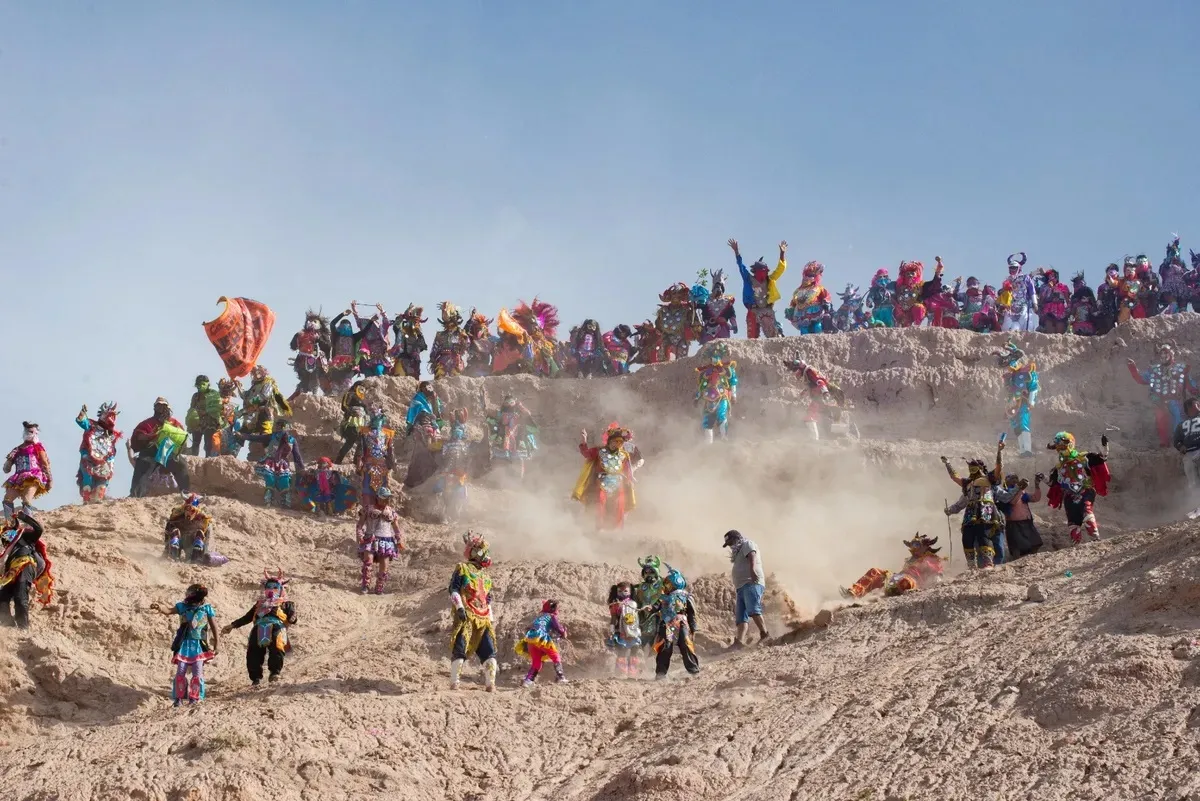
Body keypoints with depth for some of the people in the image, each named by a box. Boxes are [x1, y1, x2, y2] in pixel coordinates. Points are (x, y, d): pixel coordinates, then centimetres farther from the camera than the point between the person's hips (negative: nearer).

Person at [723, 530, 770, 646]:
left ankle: (764, 634, -35)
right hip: (742, 587, 9)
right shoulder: (739, 552, 34)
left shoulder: (747, 544, 8)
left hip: (751, 584, -9)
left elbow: (752, 556, -13)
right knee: (741, 617, -6)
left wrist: (752, 569, -33)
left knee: (752, 609, -28)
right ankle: (738, 642, -17)